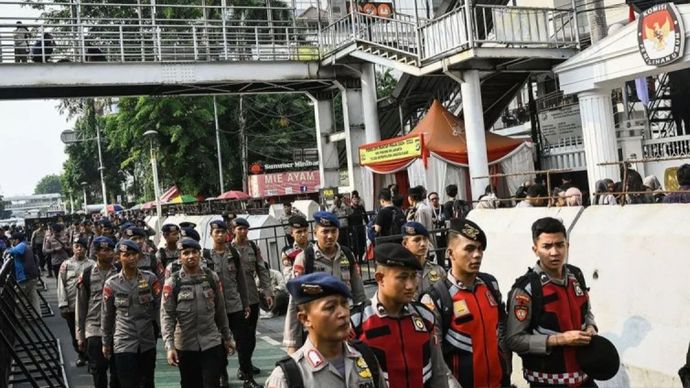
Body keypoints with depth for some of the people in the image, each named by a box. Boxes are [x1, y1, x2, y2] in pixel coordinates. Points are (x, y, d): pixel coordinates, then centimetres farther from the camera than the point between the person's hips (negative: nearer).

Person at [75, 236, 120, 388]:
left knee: (117, 371, 6)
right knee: (98, 371, 6)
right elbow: (80, 307, 4)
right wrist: (80, 335, 3)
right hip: (94, 330, 0)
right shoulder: (87, 275, 1)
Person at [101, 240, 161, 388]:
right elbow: (107, 315, 5)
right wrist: (106, 343, 11)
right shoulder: (111, 284, -3)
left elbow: (159, 307, -2)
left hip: (148, 343, 1)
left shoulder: (150, 278, -3)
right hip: (124, 344, -1)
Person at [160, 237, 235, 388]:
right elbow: (167, 315, -10)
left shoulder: (212, 277, 1)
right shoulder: (172, 282, -6)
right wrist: (169, 346, -19)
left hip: (212, 343, 1)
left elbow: (220, 310, 8)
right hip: (185, 345, 0)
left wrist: (227, 337, 10)